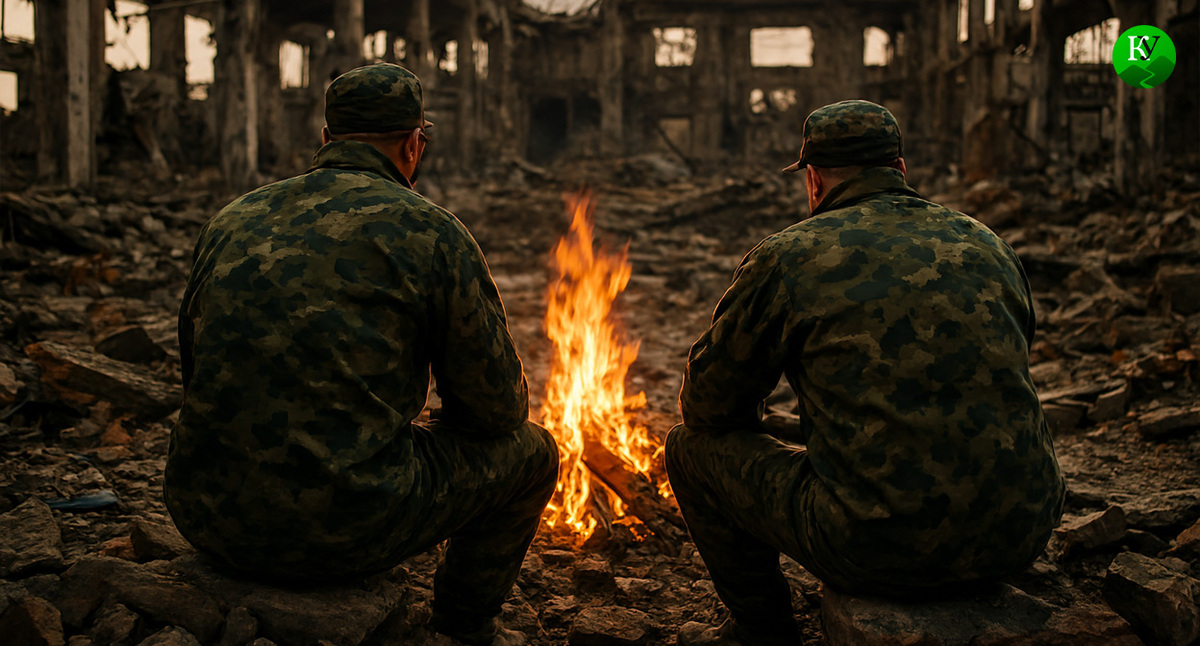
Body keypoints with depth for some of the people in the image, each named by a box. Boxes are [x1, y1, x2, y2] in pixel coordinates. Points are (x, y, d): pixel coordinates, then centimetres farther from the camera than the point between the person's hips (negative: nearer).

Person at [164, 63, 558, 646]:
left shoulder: (230, 222, 10)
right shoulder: (430, 232, -5)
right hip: (345, 530, -6)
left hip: (206, 515, 6)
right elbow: (498, 408, 0)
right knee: (528, 450, 17)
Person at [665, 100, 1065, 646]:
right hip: (1022, 530, 6)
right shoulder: (990, 248, 12)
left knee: (694, 447, 15)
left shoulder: (785, 259, -3)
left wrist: (755, 441, 29)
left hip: (883, 549, -6)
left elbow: (705, 406, 5)